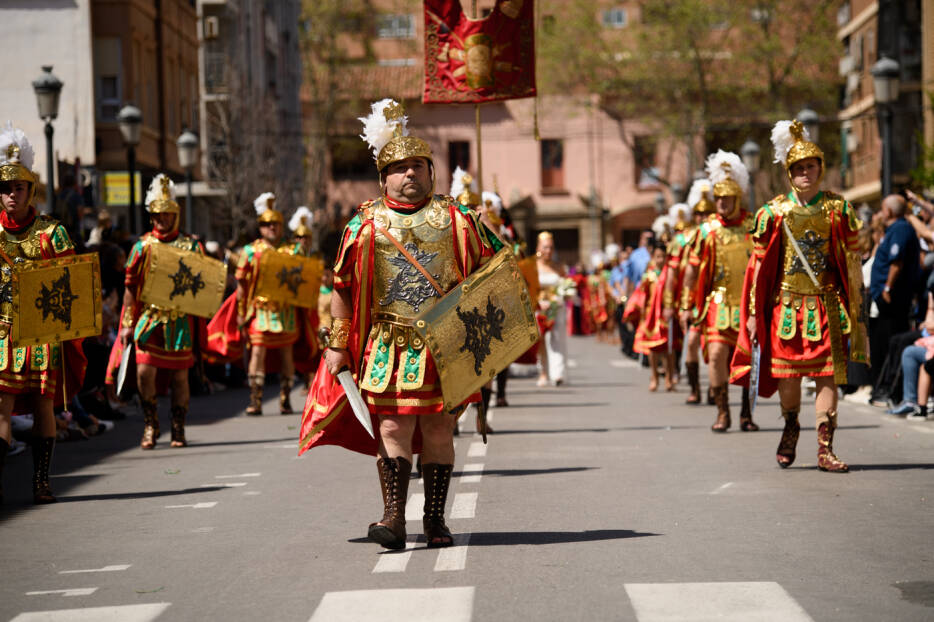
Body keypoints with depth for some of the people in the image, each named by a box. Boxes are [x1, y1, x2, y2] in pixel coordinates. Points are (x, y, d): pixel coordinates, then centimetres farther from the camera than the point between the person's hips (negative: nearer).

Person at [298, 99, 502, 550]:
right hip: (388, 345, 0)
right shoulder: (365, 224, 5)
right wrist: (338, 345, 5)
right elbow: (342, 288, 9)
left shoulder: (455, 218, 7)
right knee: (393, 428, -7)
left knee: (437, 429, 3)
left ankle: (435, 520, 10)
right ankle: (393, 518, -8)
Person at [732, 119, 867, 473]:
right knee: (788, 372, 3)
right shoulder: (774, 212, 3)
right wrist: (754, 313, 0)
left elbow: (851, 262, 7)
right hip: (787, 302, 0)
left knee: (828, 374, -6)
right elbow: (760, 265, 4)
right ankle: (791, 427, 31)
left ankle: (825, 449, -4)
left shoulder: (838, 209, 4)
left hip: (827, 306, 0)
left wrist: (854, 310, 3)